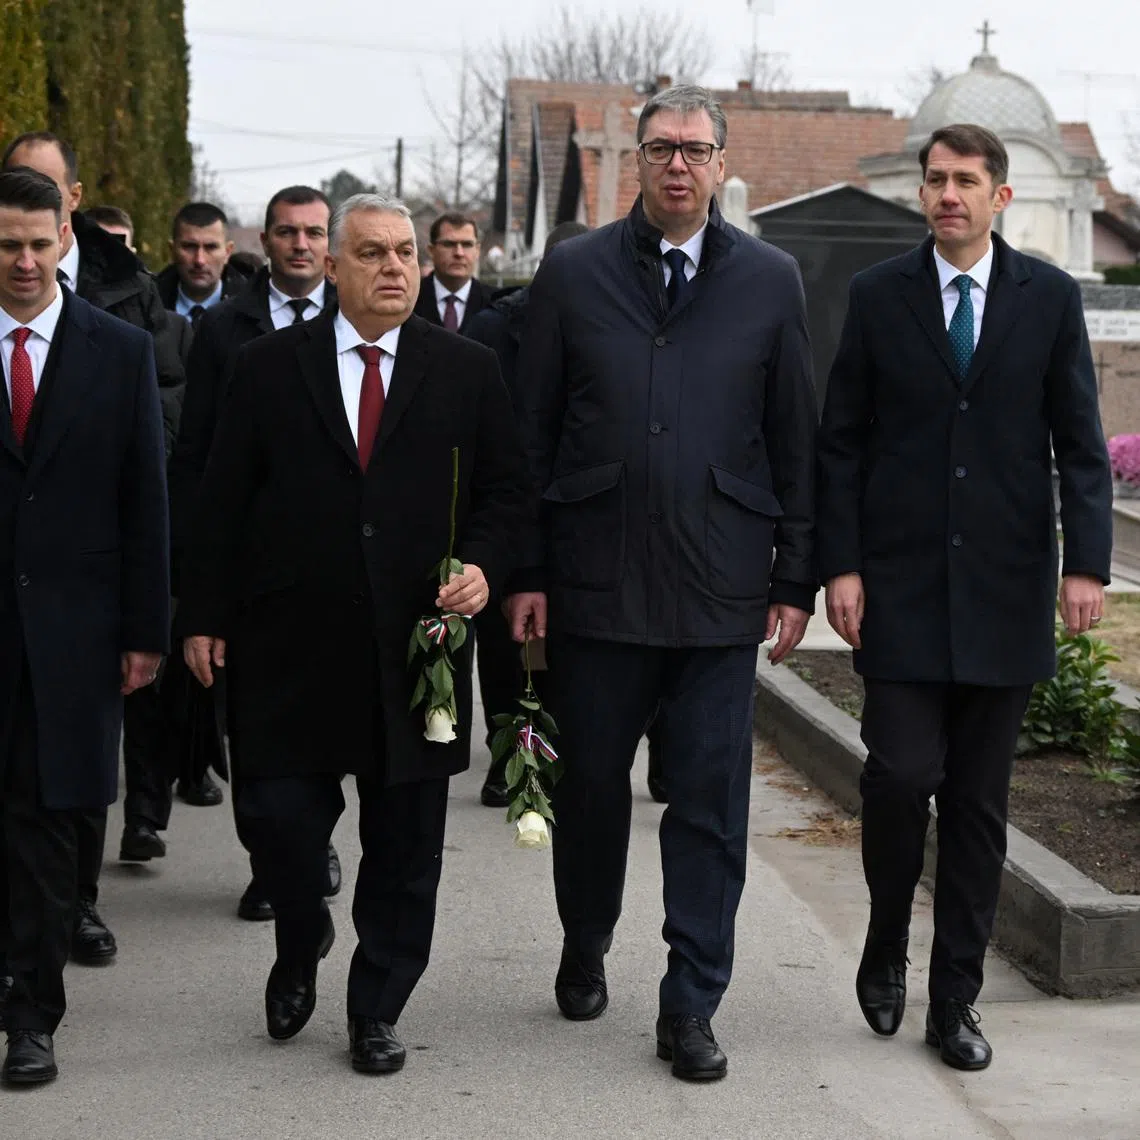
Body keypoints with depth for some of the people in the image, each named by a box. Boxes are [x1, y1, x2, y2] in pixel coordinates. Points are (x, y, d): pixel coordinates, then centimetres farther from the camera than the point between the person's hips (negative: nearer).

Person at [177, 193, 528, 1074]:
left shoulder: (467, 371, 5)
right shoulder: (269, 367, 4)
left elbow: (506, 489, 8)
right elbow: (225, 502, 4)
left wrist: (484, 565, -10)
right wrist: (206, 615, 1)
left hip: (416, 644, 1)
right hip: (292, 646, -1)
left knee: (404, 844, 7)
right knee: (277, 814, -2)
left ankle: (377, 1011, 22)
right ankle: (302, 945, 30)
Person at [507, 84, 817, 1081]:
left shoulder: (771, 281, 5)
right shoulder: (573, 274, 4)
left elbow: (796, 440, 6)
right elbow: (533, 431, 5)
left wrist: (796, 578, 2)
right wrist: (525, 572, 0)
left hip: (720, 587, 0)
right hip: (594, 579, 0)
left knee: (711, 803, 0)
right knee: (590, 782, 11)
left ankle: (690, 1008, 8)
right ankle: (585, 951, 35)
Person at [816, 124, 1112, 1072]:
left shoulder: (1050, 298, 4)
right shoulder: (878, 295, 4)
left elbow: (1081, 442, 4)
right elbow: (842, 442, 4)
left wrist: (1087, 563, -6)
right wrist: (840, 564, -4)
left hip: (1005, 588, 1)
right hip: (900, 585, -1)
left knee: (979, 801, 5)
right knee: (901, 776, -9)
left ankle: (955, 998, 15)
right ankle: (887, 952, 17)